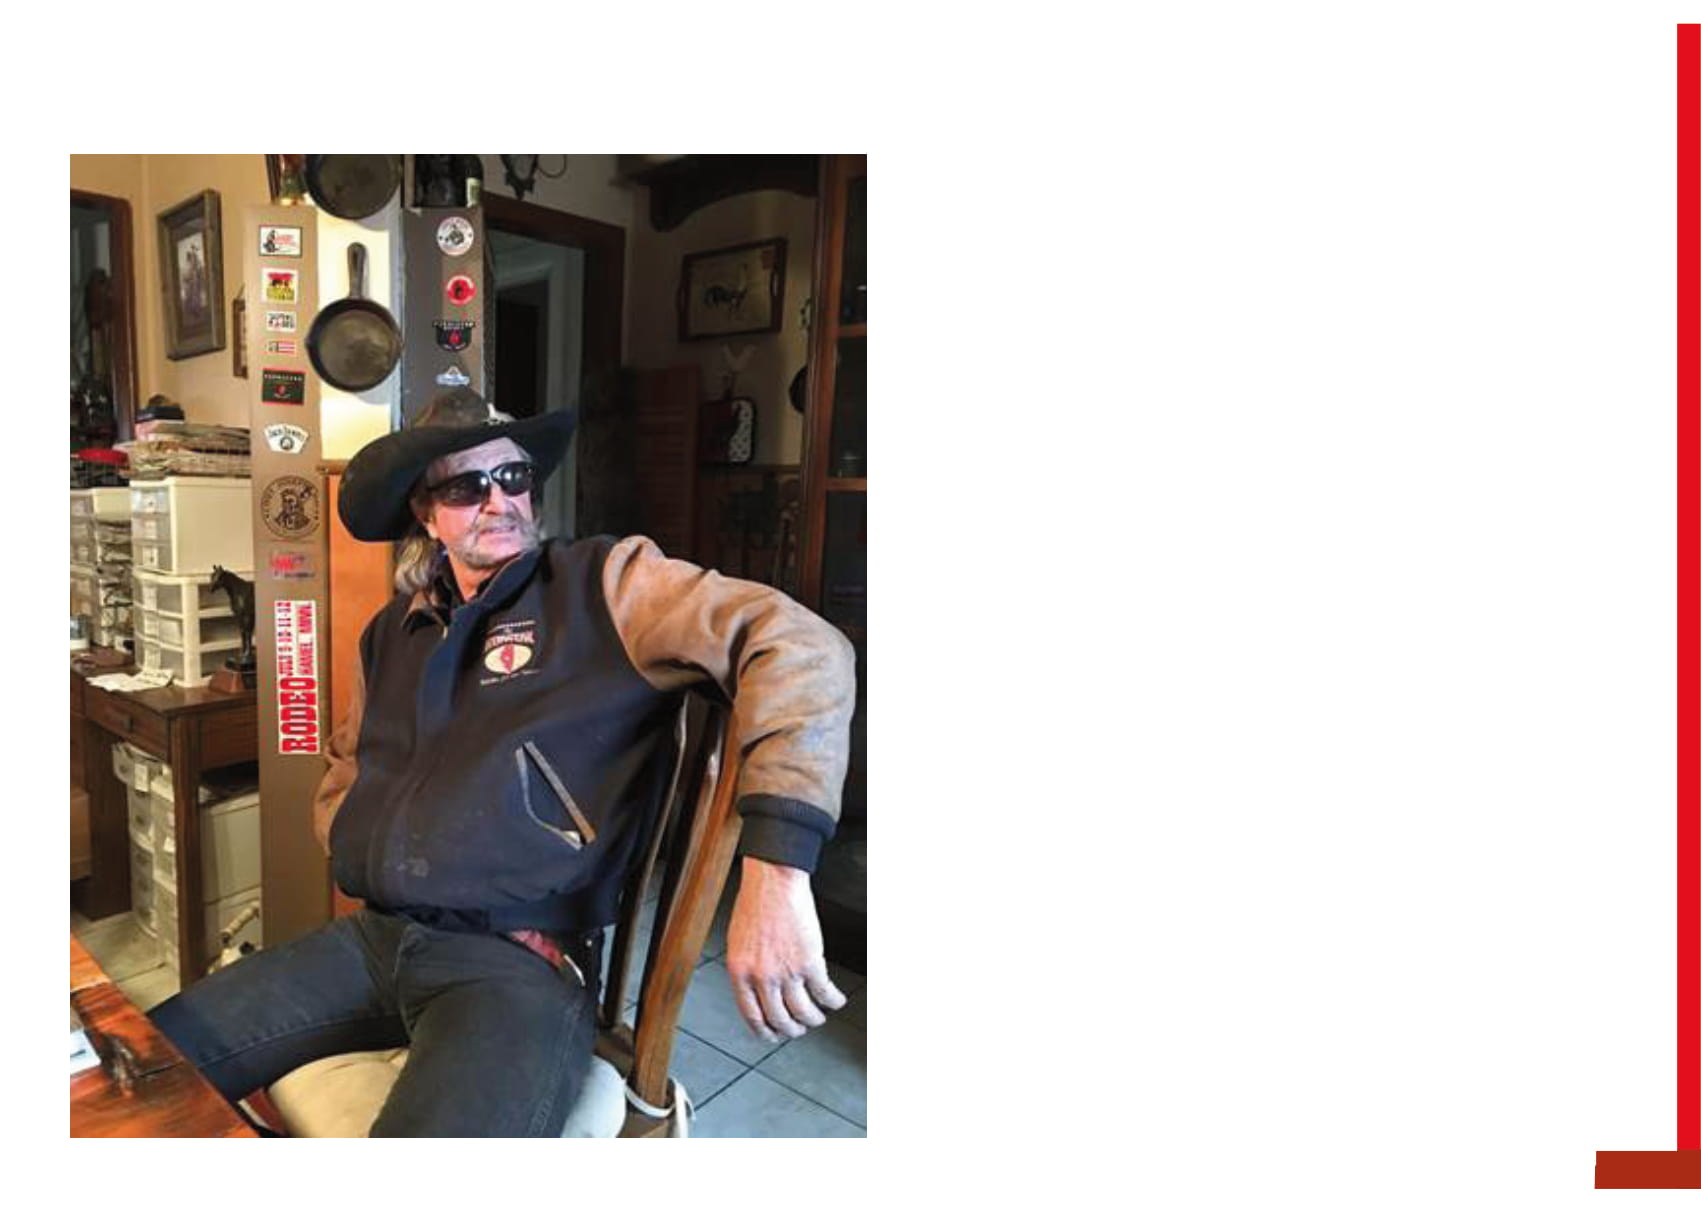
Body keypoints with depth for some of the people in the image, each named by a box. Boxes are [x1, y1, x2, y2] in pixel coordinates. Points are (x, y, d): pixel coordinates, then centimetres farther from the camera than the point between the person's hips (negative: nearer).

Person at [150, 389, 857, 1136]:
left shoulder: (605, 584, -6)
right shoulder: (393, 633, 15)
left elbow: (802, 649, -20)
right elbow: (348, 768, 31)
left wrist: (774, 870, -32)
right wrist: (356, 851, 7)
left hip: (521, 959, -7)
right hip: (375, 938, 7)